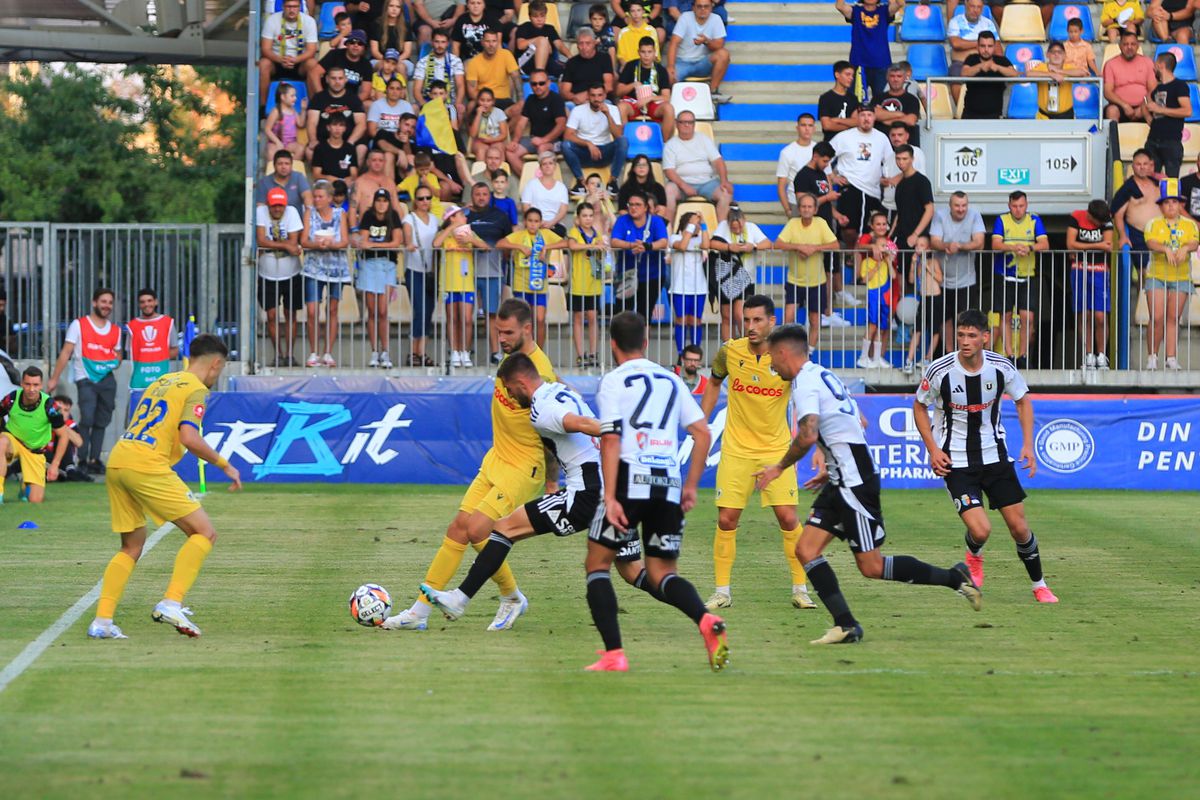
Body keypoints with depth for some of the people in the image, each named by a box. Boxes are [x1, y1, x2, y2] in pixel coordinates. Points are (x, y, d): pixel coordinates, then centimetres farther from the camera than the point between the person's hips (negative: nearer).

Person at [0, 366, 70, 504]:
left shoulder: (48, 406, -21)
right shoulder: (11, 399, -18)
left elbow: (64, 436, -11)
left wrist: (55, 465, -13)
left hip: (35, 450, 0)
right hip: (12, 440, 0)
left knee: (36, 500, -9)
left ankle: (25, 486, 29)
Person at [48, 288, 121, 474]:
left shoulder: (115, 330, 12)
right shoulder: (79, 325, -1)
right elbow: (66, 353, -3)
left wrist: (117, 360, 1)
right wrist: (54, 378, -8)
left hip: (107, 379, 5)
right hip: (85, 379, -5)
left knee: (101, 422, 5)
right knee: (87, 418, -18)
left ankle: (94, 459, 11)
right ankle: (82, 460, -14)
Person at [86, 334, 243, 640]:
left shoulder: (162, 382, 24)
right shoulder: (196, 389, 0)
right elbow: (189, 438, -14)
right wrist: (224, 465, -3)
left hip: (116, 464, 8)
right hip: (146, 467, -8)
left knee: (132, 546, 18)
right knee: (204, 532, -2)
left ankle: (102, 621, 9)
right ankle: (171, 603, -15)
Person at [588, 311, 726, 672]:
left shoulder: (613, 382, 0)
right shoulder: (672, 380, 17)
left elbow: (611, 441, -10)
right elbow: (703, 433, 13)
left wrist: (610, 498, -14)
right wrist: (690, 486, 18)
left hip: (631, 481, -5)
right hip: (669, 485, 5)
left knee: (597, 563, 9)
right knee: (662, 574, 12)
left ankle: (614, 655, -5)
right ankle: (707, 620, -19)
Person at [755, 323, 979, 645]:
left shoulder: (804, 383, -13)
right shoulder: (822, 375, 18)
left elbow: (808, 436, -27)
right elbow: (857, 424, 26)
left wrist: (778, 468, -12)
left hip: (854, 482, -10)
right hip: (843, 481, 10)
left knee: (871, 566, -5)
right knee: (806, 550, 2)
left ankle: (955, 578, 4)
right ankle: (845, 625, -3)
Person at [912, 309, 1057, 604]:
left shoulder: (1002, 367, -11)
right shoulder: (939, 371, -16)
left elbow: (1023, 400, 8)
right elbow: (919, 406, 2)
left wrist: (1028, 445, -1)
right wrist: (933, 450, -8)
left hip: (995, 454, 2)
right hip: (955, 461, -2)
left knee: (1019, 527, 1)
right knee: (980, 530, -17)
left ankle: (1039, 585, 23)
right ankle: (974, 558, 21)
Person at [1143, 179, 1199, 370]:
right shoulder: (1154, 224, 4)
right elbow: (1151, 242, -13)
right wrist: (1166, 249, -33)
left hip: (1181, 278, 1)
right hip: (1156, 276, -1)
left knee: (1173, 318, 1)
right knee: (1157, 318, -8)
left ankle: (1171, 358, 2)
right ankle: (1152, 356, 3)